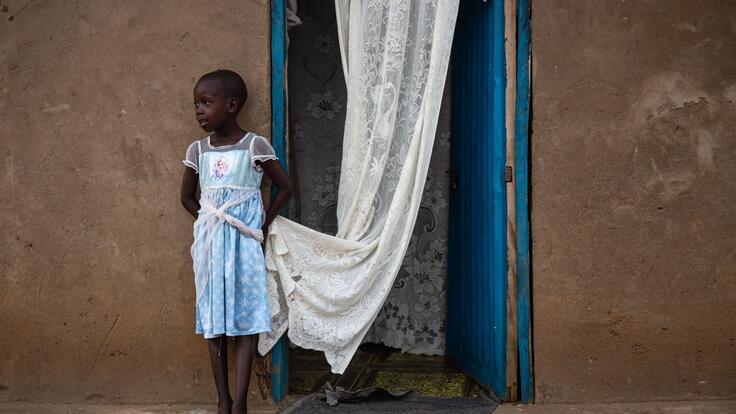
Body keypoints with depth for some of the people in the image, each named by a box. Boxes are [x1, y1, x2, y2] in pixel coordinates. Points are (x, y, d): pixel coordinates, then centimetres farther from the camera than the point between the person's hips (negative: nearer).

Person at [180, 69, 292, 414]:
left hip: (244, 244, -3)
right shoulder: (197, 150, 5)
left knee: (246, 318, -4)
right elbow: (187, 197, 16)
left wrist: (264, 225, -2)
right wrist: (209, 223, 5)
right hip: (210, 244, 4)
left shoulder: (254, 146, -6)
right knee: (213, 320, 5)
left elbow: (285, 187, 1)